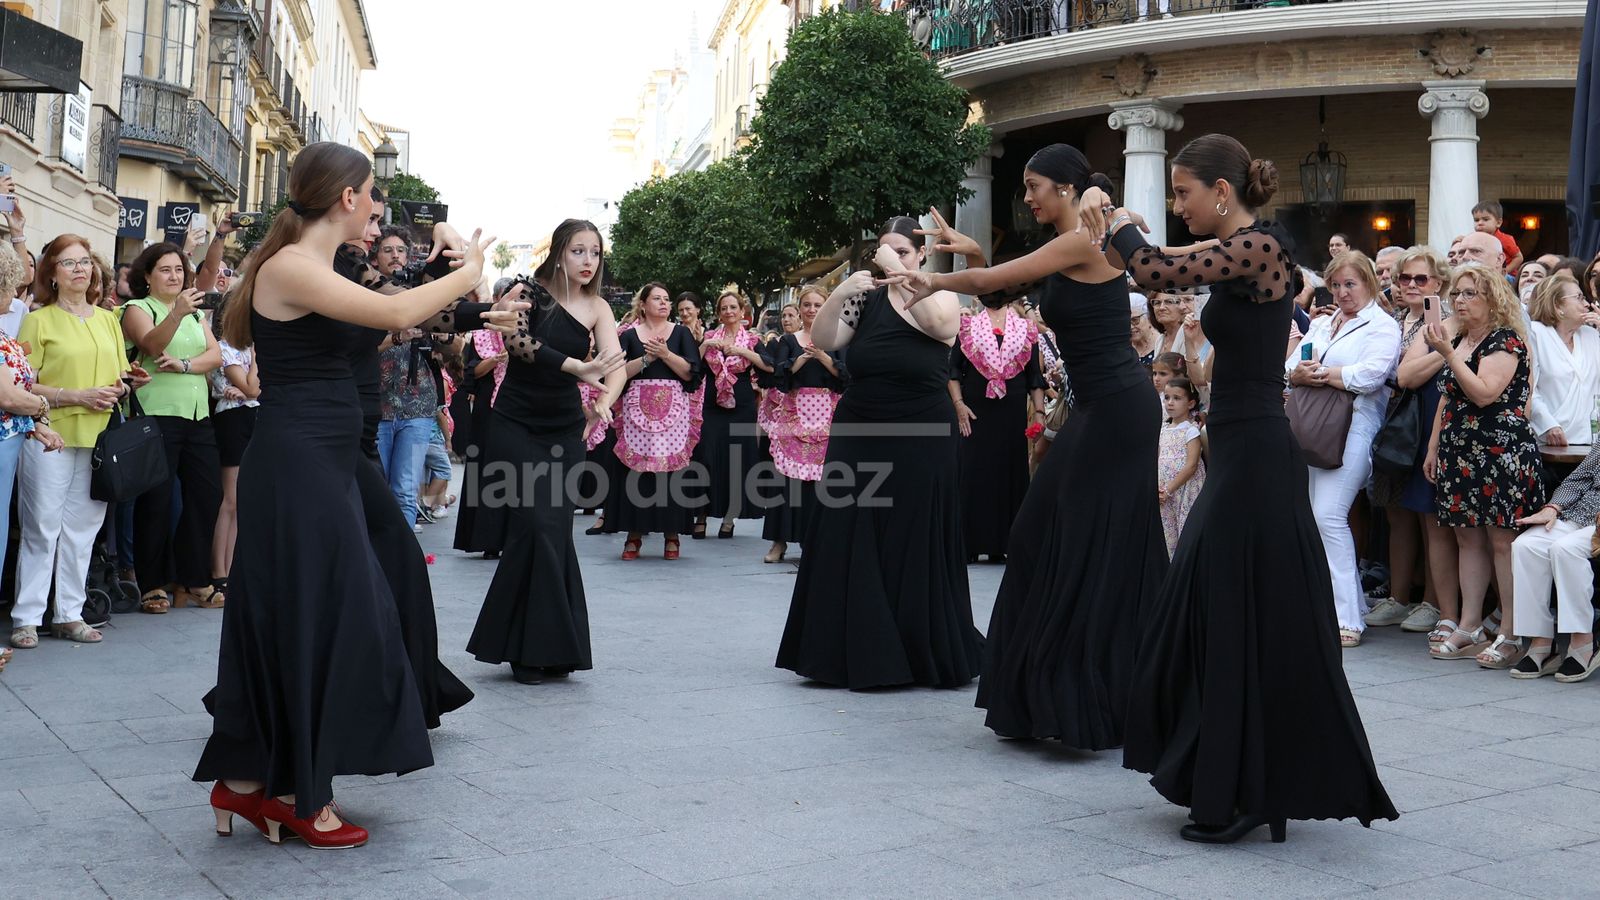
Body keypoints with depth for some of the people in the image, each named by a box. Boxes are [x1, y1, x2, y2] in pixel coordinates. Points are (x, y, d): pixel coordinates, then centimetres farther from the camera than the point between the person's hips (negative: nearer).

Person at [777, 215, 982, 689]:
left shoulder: (941, 296, 2)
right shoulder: (865, 299, 7)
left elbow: (940, 324, -21)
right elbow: (821, 340, -5)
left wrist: (899, 273, -21)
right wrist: (840, 292, -19)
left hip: (921, 443, -3)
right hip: (858, 438, 3)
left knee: (914, 546, 1)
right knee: (850, 547, 3)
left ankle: (924, 654, 15)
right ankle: (853, 653, 12)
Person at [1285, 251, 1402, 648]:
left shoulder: (1382, 326, 2)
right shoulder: (1321, 325, 23)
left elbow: (1370, 375, -14)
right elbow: (1289, 369, 14)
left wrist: (1318, 373, -7)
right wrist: (1301, 374, -9)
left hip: (1353, 427, -7)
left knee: (1329, 516, -15)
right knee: (1312, 517, 4)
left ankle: (1346, 618, -9)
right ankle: (1349, 605, 14)